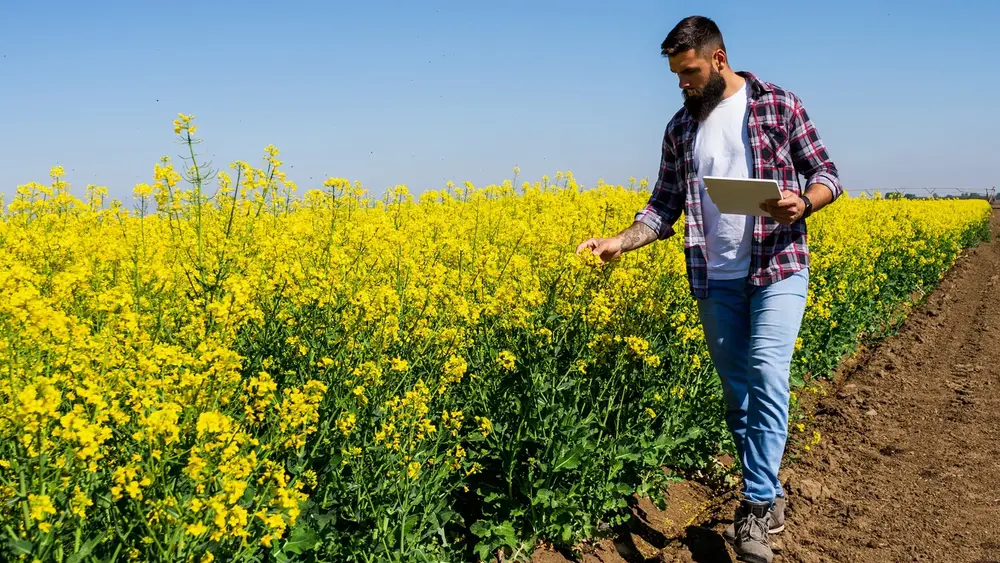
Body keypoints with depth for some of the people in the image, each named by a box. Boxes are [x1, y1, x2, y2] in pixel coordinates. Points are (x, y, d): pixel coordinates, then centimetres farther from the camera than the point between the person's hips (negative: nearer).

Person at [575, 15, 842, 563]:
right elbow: (665, 205, 9)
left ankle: (757, 507, -9)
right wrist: (620, 241, -8)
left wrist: (801, 203, -21)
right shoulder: (680, 127, 9)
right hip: (715, 281, 4)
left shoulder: (778, 104, -1)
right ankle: (768, 497, 23)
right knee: (736, 392, 8)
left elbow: (827, 177, 1)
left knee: (767, 377, -17)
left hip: (778, 269, -4)